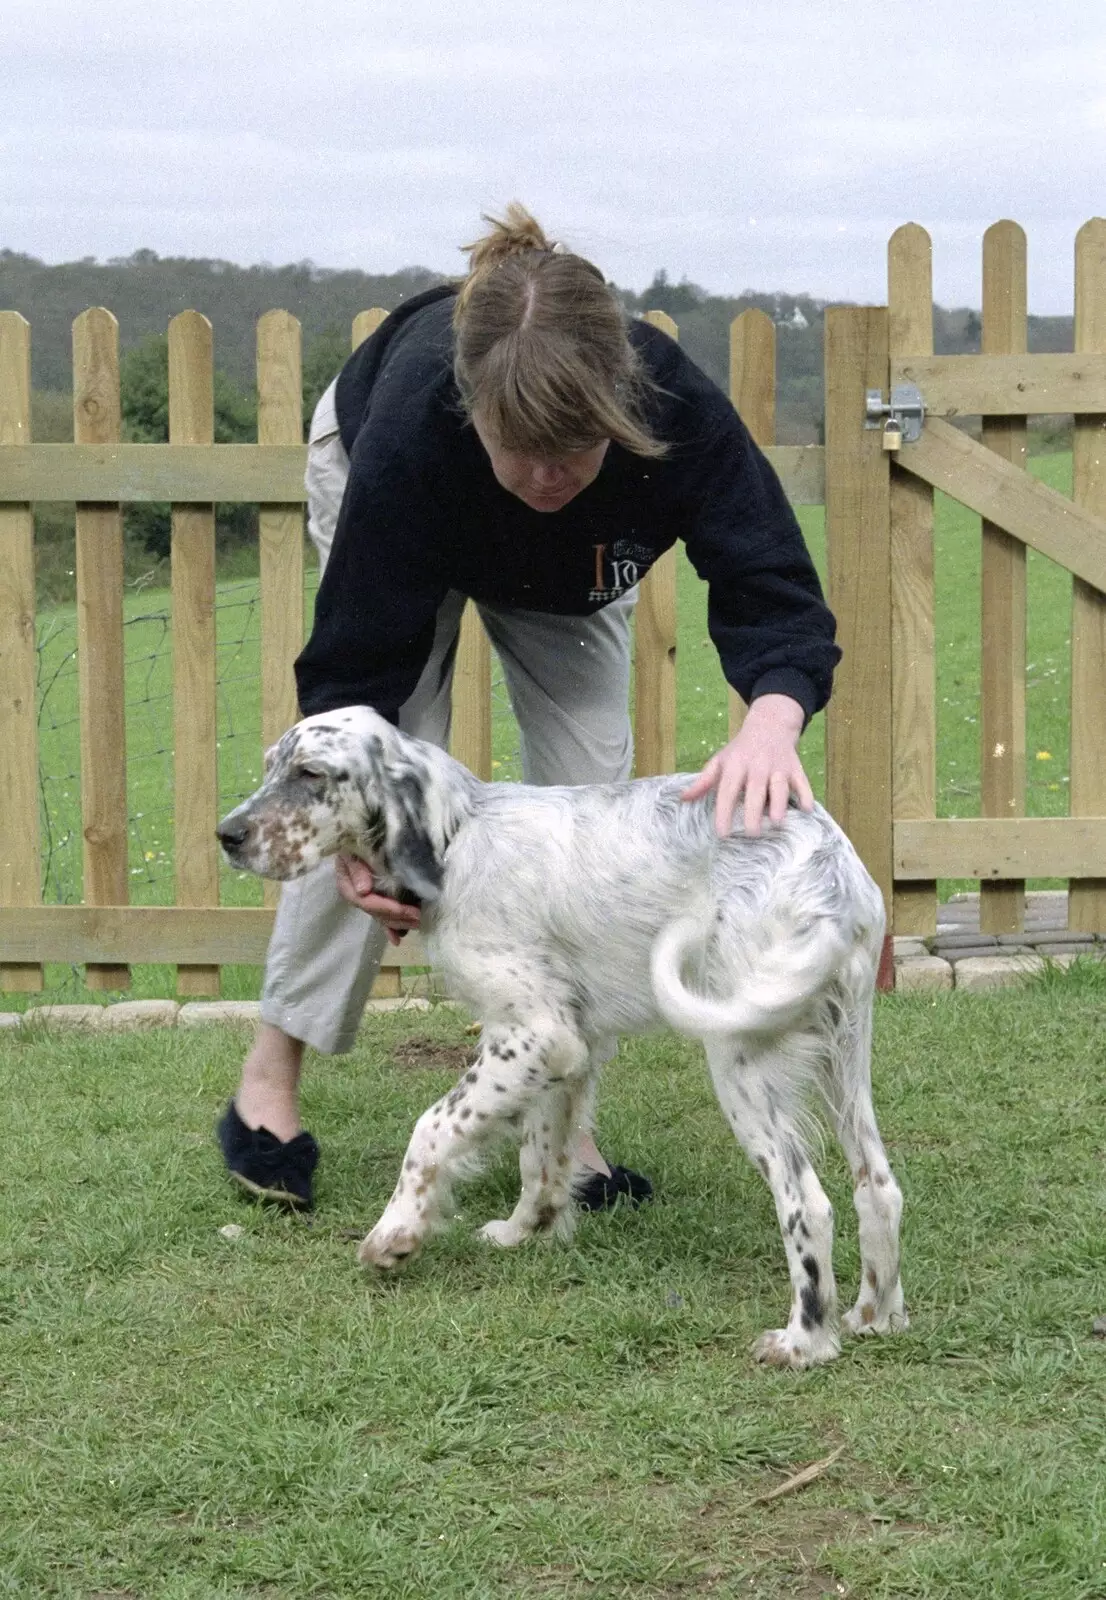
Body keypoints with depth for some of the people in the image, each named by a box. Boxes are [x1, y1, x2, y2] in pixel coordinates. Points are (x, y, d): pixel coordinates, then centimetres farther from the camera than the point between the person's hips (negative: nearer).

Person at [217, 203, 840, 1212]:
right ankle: (271, 1072, 1)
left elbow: (773, 596, -43)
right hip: (379, 493, -2)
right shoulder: (409, 428, -45)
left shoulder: (678, 412, -43)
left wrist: (772, 719, -65)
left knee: (589, 788, -8)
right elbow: (356, 662, -36)